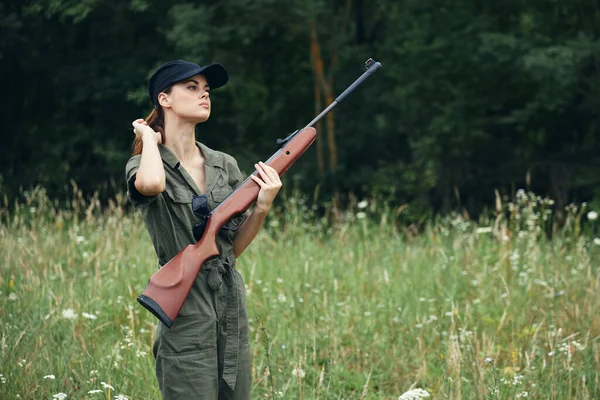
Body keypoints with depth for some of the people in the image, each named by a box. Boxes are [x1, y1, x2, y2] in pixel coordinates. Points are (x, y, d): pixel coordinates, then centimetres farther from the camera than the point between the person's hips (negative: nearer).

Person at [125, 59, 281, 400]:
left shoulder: (225, 165, 11)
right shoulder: (146, 165, -4)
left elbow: (236, 245, 13)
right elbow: (151, 184, -31)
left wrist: (263, 206, -6)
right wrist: (150, 137, -11)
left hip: (232, 306, 6)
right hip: (186, 310, -6)